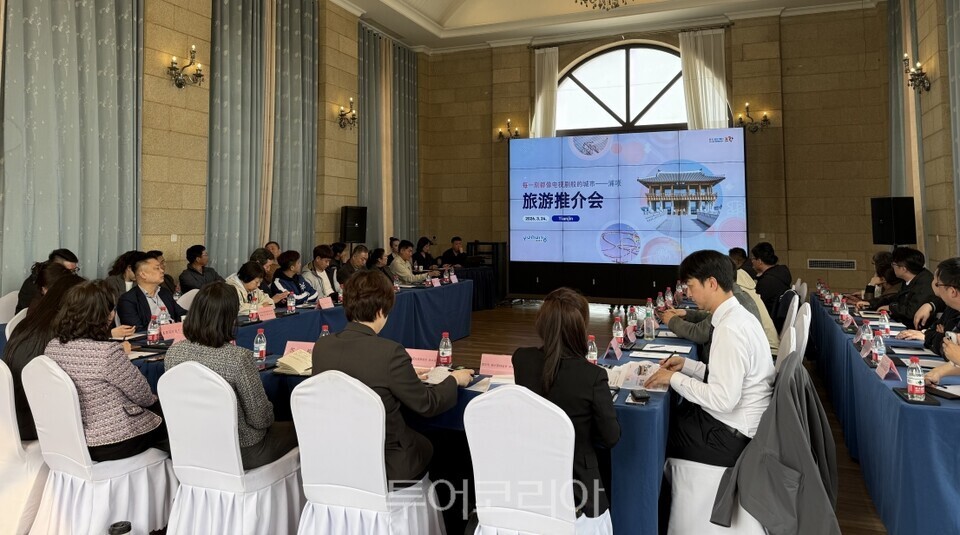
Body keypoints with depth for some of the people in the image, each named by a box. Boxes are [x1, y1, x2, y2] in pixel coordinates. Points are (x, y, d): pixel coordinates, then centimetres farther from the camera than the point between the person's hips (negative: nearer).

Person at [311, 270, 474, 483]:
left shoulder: (321, 346, -8)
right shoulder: (389, 352, -26)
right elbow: (426, 405, -14)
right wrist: (453, 380, 5)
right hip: (384, 465, -5)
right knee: (426, 446, 28)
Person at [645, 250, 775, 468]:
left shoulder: (730, 328, -24)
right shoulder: (739, 316, 5)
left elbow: (724, 400, -27)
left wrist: (674, 378, -18)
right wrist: (686, 364, 6)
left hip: (731, 437, -8)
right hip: (740, 426, 8)